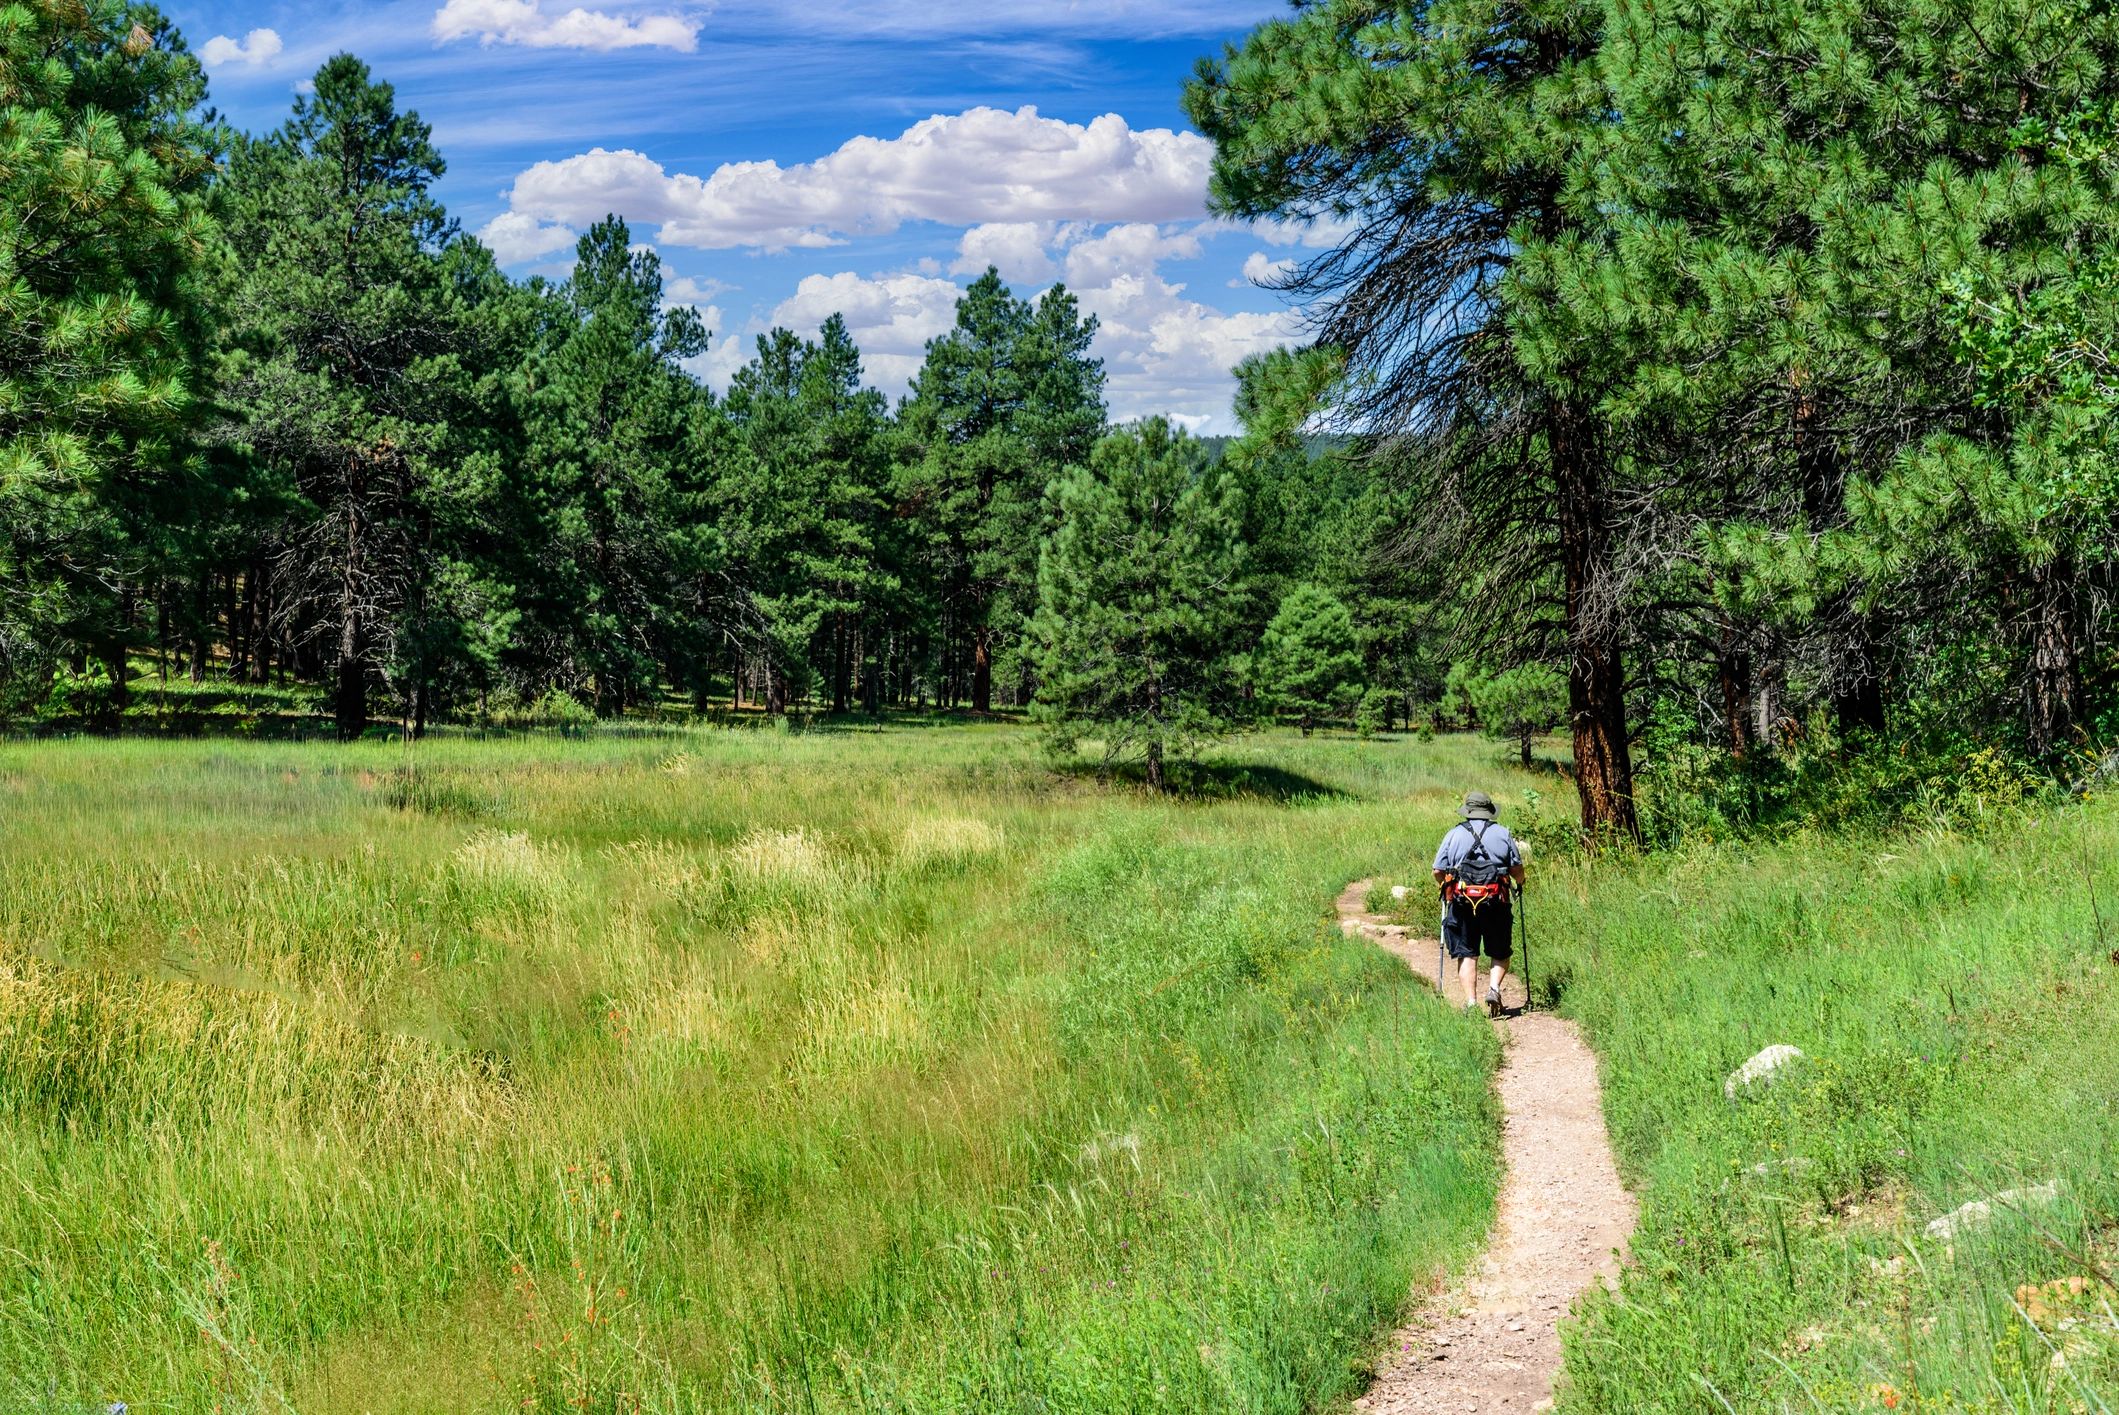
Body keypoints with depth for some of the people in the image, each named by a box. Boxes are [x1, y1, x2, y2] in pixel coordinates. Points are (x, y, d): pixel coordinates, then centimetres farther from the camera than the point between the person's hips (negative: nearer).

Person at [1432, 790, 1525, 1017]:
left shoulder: (1454, 834, 8)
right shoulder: (1503, 833, 8)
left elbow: (1438, 872, 5)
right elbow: (1517, 870, 7)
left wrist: (1446, 887, 26)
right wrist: (1520, 883, 29)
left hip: (1461, 903, 0)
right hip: (1495, 903, 0)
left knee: (1466, 954, 5)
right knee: (1500, 953, 13)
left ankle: (1471, 1001, -5)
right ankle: (1494, 987, -10)